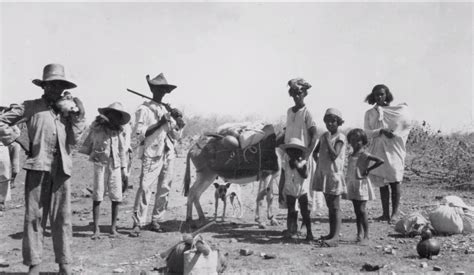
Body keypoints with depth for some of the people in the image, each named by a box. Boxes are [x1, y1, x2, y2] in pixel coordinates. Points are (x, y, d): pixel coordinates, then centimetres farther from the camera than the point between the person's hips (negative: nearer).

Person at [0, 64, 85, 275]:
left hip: (62, 168, 2)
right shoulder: (32, 107, 9)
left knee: (62, 218, 3)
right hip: (38, 166, -2)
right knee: (34, 216, 0)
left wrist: (79, 115, 2)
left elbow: (74, 139, 8)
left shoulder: (67, 109, 17)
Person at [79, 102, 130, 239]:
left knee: (116, 197, 0)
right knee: (97, 196, -4)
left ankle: (113, 227, 13)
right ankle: (96, 229, 3)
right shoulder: (97, 128, -2)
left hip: (115, 166, 3)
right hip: (100, 164, -3)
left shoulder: (118, 131, 9)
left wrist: (123, 167, 14)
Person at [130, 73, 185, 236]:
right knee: (145, 188, -11)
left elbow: (176, 135, 17)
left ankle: (156, 221, 13)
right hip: (152, 155, -5)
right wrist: (160, 123, -15)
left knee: (164, 189, 4)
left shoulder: (168, 110, 17)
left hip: (168, 155, 6)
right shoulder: (144, 109, 1)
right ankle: (137, 224, -7)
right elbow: (139, 134, -10)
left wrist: (179, 121, -1)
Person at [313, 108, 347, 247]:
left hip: (334, 174, -7)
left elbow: (334, 155, -20)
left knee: (335, 207, -7)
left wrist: (327, 140, -17)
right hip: (323, 173, 7)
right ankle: (331, 234, 22)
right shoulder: (324, 136, 12)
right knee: (330, 206, 14)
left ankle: (335, 237, -9)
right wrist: (318, 162, 8)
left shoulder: (340, 137, -8)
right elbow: (315, 152, 23)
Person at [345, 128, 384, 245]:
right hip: (352, 185, 7)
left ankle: (366, 236, -4)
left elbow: (380, 161, -18)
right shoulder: (351, 155, 11)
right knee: (357, 211, 10)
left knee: (362, 210, -8)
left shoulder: (364, 155, -10)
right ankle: (359, 234, 17)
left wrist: (368, 169, -13)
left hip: (361, 184, -7)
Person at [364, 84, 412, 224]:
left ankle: (395, 213, 3)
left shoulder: (397, 111, 5)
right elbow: (367, 132, -3)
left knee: (394, 181, -3)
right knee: (382, 183, 5)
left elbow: (407, 124, 5)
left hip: (393, 149, -2)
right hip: (377, 150, 2)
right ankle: (385, 213, 12)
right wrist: (381, 131, -15)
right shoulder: (370, 113, 8)